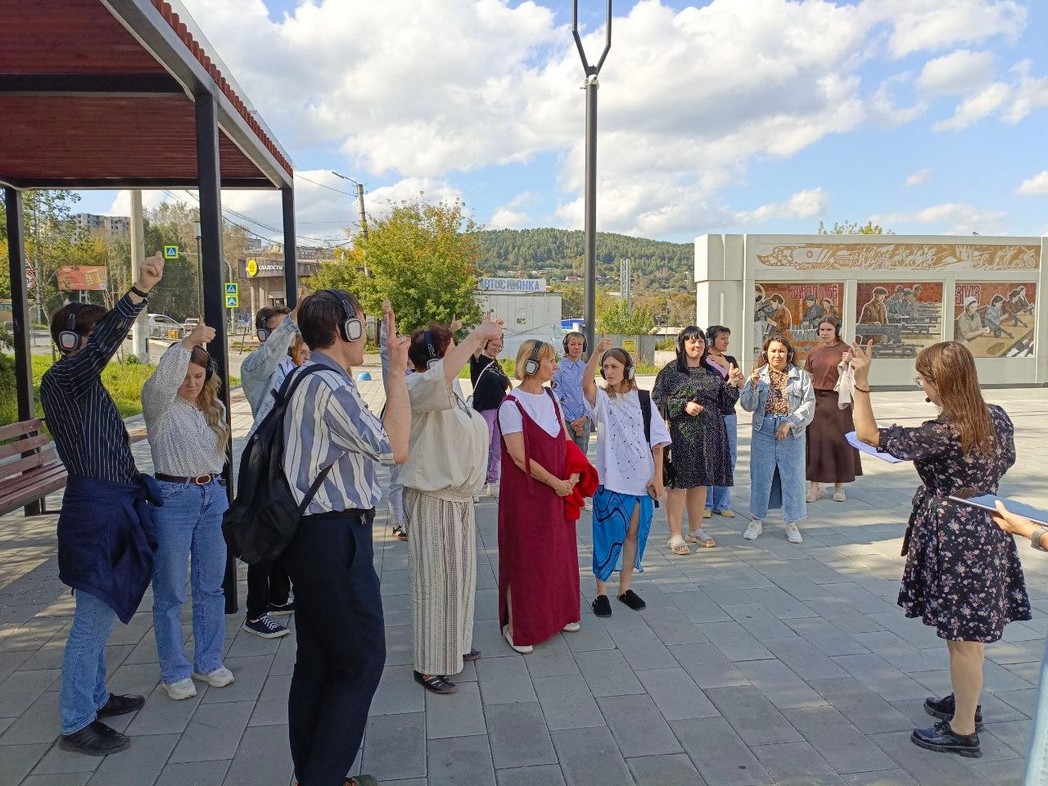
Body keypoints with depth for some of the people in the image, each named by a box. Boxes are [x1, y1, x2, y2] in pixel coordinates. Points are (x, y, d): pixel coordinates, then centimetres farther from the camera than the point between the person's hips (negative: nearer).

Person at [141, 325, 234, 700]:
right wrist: (188, 342, -41)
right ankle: (174, 671, 18)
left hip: (214, 495, 5)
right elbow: (159, 382, -30)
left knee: (211, 586, 13)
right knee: (170, 591, 4)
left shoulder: (214, 408, 9)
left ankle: (208, 662, 27)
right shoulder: (160, 405, -7)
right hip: (173, 498, -5)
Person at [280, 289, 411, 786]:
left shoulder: (308, 380, 15)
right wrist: (397, 371, -12)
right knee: (362, 659, 0)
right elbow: (394, 448, -16)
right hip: (336, 536, -11)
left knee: (318, 660, 17)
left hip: (315, 535, 11)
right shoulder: (329, 385, -18)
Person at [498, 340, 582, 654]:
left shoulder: (551, 398, 8)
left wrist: (573, 475, -7)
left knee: (559, 553, 15)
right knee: (524, 557, 3)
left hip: (558, 491, 7)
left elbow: (565, 442, 10)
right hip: (526, 493, -7)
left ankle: (558, 613, 33)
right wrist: (555, 483, -14)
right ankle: (518, 628, 17)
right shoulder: (512, 405, -14)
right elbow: (520, 457, -17)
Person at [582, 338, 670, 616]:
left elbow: (657, 440, 5)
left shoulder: (642, 400, 4)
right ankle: (601, 593, 12)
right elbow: (586, 384, -26)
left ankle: (625, 588, 27)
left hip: (641, 479, 3)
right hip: (610, 478, -3)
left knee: (633, 534, 12)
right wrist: (597, 351, -40)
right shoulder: (602, 399, -2)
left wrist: (658, 475, -1)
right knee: (608, 534, 0)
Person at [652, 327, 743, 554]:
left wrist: (731, 384, 0)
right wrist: (683, 405, -18)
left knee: (700, 482, 13)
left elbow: (723, 403, 15)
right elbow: (657, 400, -8)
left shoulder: (712, 372, 13)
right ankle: (675, 535, 5)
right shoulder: (671, 370, -3)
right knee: (679, 483, -3)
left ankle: (695, 530, 27)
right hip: (681, 435, -5)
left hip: (708, 435, 6)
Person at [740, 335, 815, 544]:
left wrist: (790, 424, -13)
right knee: (760, 475, 5)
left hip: (792, 433, 0)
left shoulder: (801, 376, 3)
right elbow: (747, 405, -1)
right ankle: (757, 520, 18)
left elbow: (809, 404, -3)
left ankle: (791, 523, 18)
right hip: (763, 432, 1)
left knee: (792, 476, 4)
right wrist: (753, 386, -18)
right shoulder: (758, 374, 5)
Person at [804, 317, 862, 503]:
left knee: (839, 441, 3)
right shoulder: (814, 352, 8)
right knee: (814, 441, 4)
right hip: (815, 400, 3)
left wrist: (845, 363, -21)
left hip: (836, 400, -3)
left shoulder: (845, 350, -2)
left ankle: (839, 486, 15)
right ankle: (814, 486, 11)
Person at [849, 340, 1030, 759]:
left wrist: (861, 382, -23)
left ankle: (962, 730, 18)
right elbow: (1004, 462, 17)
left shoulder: (941, 433, -25)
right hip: (986, 528, 9)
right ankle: (965, 700, 41)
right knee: (969, 627, 23)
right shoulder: (997, 417, -1)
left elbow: (868, 434, -22)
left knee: (962, 634, 4)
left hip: (953, 534, -8)